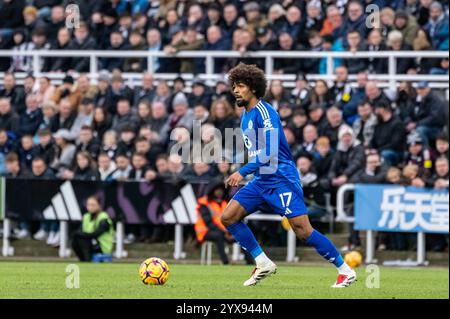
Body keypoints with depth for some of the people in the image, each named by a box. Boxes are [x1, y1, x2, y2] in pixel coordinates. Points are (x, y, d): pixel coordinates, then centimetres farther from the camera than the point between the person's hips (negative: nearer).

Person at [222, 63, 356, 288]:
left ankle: (345, 271, -4)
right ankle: (263, 264, 6)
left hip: (281, 179, -9)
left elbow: (269, 152, -24)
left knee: (302, 230, -14)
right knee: (228, 217, -1)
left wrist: (242, 172, -26)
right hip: (261, 181, 9)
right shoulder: (246, 114, 12)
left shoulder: (264, 113, -16)